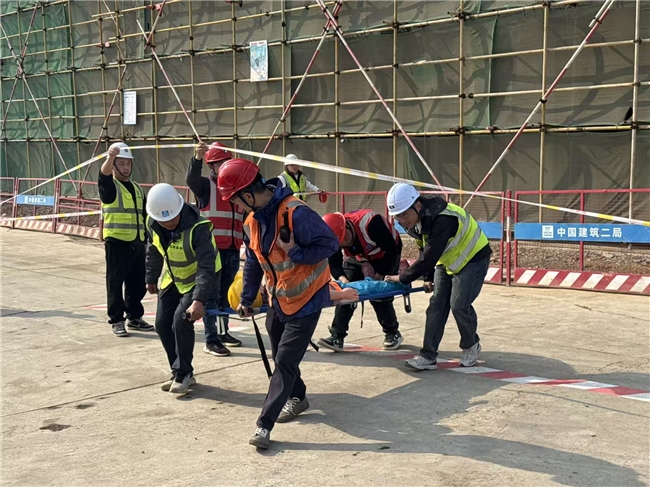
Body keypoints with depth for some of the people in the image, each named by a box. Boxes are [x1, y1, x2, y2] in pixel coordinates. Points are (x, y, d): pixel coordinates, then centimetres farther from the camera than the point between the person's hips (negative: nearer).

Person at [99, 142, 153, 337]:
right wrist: (110, 157, -46)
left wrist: (148, 237, 16)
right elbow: (104, 175, -27)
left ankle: (134, 316, 24)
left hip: (137, 242, 6)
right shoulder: (109, 186, -3)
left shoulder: (137, 188, 17)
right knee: (115, 282, -1)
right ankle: (116, 320, 7)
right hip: (116, 241, -6)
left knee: (138, 283, 11)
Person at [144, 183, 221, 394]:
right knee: (162, 324, 3)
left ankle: (183, 374, 0)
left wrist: (199, 299, -48)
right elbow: (153, 251, 6)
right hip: (172, 279, 6)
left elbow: (206, 267, -39)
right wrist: (151, 278, 15)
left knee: (181, 321, -19)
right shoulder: (153, 224, -16)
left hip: (198, 279, -6)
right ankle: (179, 372, 19)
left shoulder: (198, 227, -35)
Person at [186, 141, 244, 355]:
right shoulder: (205, 185, -2)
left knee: (226, 293, 15)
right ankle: (211, 340, -1)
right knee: (211, 294, -4)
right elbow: (191, 179, -26)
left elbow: (245, 218, 21)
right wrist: (197, 158, -44)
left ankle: (223, 332, 28)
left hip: (232, 249, 6)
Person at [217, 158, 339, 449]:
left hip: (307, 298, -8)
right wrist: (246, 299, 17)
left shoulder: (295, 213, -26)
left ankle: (264, 425, -5)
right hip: (278, 299, 8)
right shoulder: (252, 221, 1)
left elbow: (329, 244, -22)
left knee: (286, 360, -9)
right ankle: (297, 398, 42)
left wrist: (296, 252, -29)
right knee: (280, 355, 18)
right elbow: (253, 263, 14)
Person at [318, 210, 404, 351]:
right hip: (359, 258, 5)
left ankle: (393, 333, 14)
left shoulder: (370, 223, -40)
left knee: (379, 296, -9)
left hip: (385, 255, -5)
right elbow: (334, 263, -17)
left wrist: (379, 275, -26)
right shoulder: (335, 234, -23)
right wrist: (342, 278, -37)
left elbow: (392, 250, -31)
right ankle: (337, 337, -6)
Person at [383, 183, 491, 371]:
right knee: (436, 306, -2)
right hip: (447, 262, 8)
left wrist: (402, 277, -29)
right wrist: (428, 277, 1)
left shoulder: (442, 219, -38)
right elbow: (424, 250, 6)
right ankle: (428, 356, -2)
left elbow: (429, 257, -38)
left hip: (473, 258, -8)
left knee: (459, 305, -14)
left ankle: (471, 346, 12)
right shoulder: (413, 221, -10)